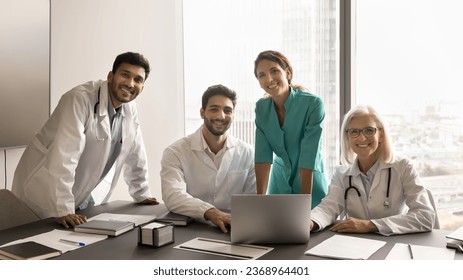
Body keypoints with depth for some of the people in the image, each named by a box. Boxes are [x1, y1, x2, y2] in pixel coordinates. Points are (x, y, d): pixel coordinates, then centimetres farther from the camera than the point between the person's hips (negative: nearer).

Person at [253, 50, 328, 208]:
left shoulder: (313, 104, -23)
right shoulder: (261, 107, -8)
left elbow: (308, 159, -26)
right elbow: (263, 155, -14)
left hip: (310, 183, -4)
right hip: (279, 182, 4)